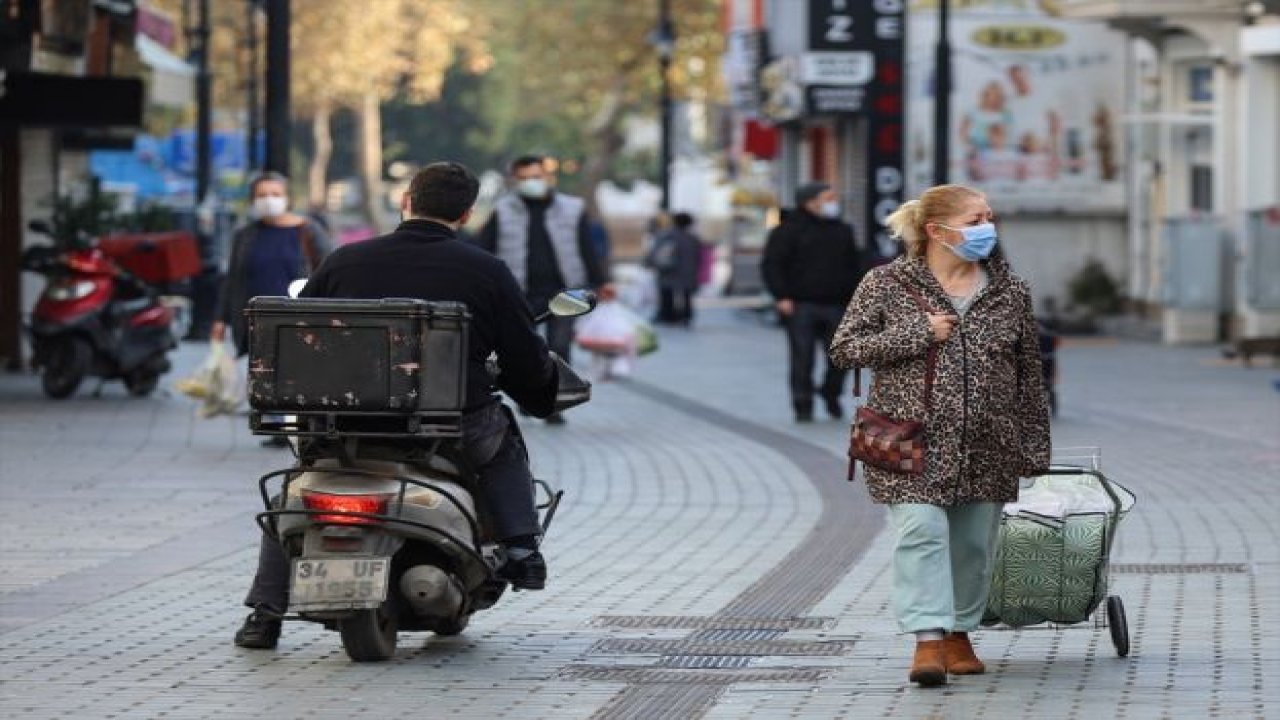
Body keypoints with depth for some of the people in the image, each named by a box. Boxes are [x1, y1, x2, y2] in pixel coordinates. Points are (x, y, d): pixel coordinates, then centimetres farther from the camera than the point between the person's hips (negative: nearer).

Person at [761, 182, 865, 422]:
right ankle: (803, 406, 5)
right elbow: (771, 265, -4)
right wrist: (781, 296, -13)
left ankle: (831, 394, 23)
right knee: (803, 359, -3)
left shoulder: (842, 230, 15)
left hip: (835, 305, 4)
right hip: (800, 306, -4)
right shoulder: (789, 230, -1)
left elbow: (854, 267, 23)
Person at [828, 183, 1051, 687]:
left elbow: (1029, 376, 12)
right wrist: (918, 334, -13)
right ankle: (928, 637, -20)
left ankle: (959, 632, 24)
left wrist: (1035, 448, 10)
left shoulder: (1009, 291, 8)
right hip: (914, 440, -3)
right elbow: (844, 349, -3)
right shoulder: (887, 284, -1)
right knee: (921, 531, -16)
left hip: (987, 448, 3)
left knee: (973, 542, 8)